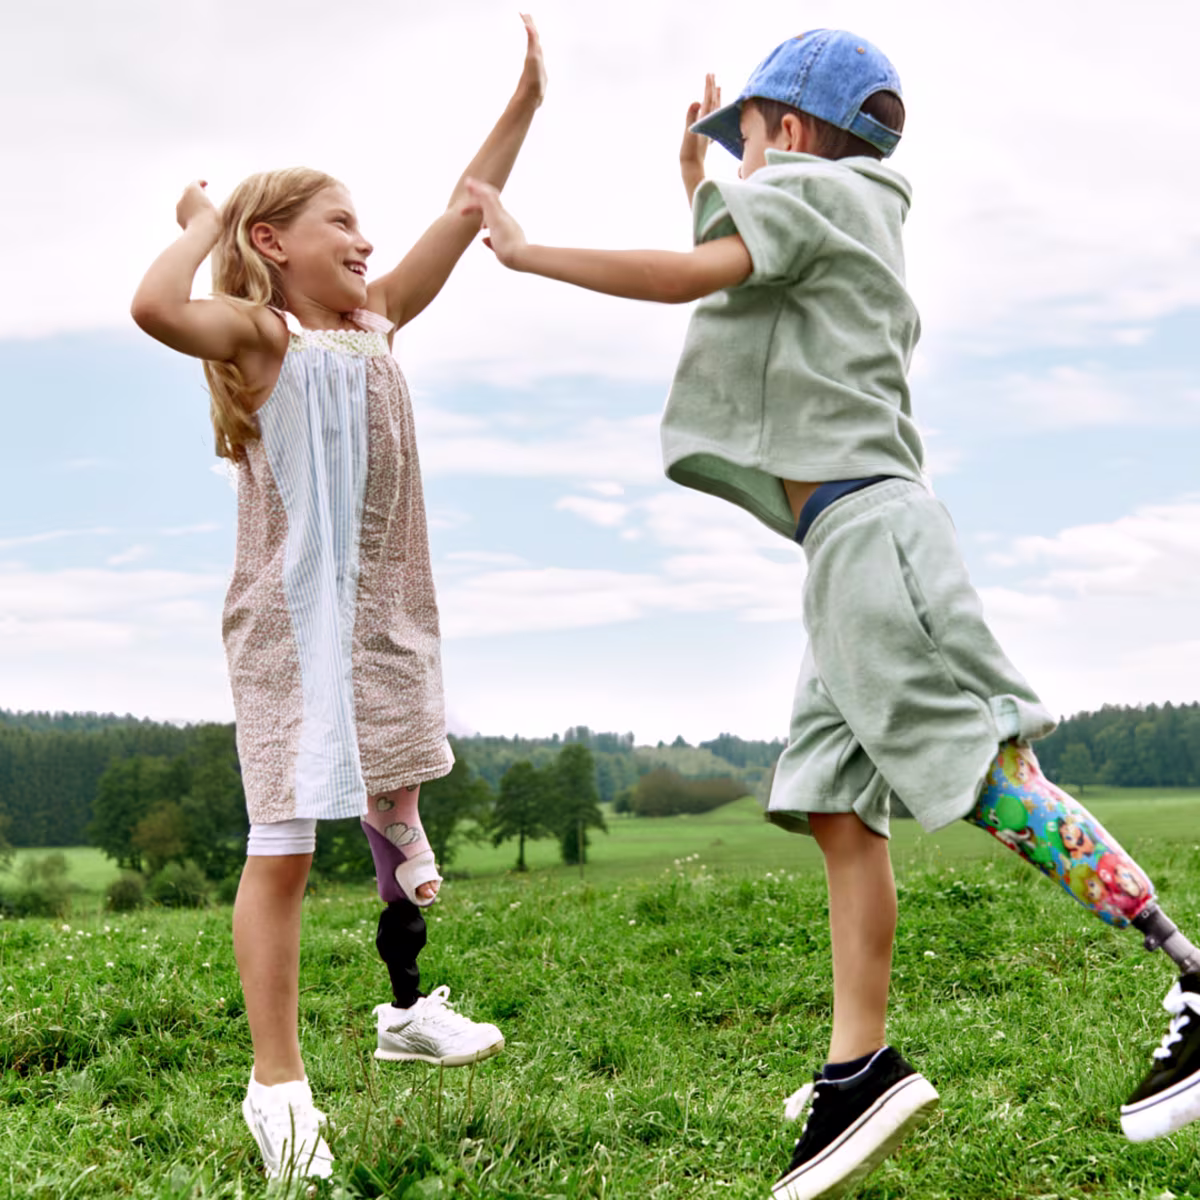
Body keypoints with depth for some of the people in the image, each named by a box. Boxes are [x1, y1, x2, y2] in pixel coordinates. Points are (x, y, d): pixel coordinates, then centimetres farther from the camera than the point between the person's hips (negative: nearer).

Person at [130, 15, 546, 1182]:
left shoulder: (373, 321, 13)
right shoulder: (256, 332, -6)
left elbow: (463, 219, 13)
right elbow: (157, 307, -27)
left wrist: (525, 99, 9)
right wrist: (203, 225, -10)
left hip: (386, 612, 7)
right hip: (293, 618, -7)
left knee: (396, 813, 18)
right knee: (282, 845, -6)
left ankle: (407, 1008, 36)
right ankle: (277, 1084, -1)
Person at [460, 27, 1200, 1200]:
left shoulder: (812, 186, 3)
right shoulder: (852, 226, 30)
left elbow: (689, 276, -14)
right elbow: (725, 284, 46)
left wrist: (525, 249, -7)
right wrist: (694, 175, 47)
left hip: (867, 523, -10)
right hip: (846, 544, 10)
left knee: (992, 776, -17)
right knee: (837, 809, 3)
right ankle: (860, 1069, 2)